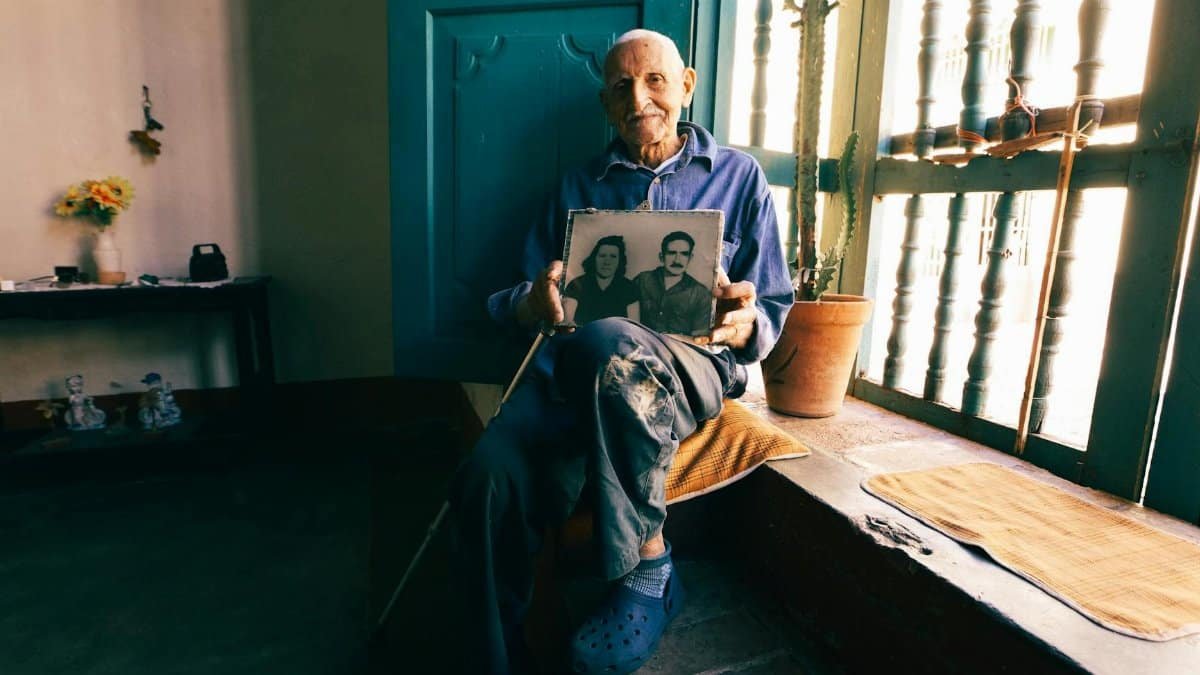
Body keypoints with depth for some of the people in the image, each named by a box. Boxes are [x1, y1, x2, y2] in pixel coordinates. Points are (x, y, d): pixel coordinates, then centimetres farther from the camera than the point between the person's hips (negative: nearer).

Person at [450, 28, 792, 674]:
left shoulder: (738, 175, 16)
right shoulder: (578, 186, 21)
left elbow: (771, 311, 13)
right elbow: (519, 304, 15)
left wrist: (741, 324, -12)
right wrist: (535, 303, -10)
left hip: (691, 367, -1)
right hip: (571, 370, 2)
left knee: (607, 343, -38)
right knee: (488, 478, -30)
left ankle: (648, 565, -16)